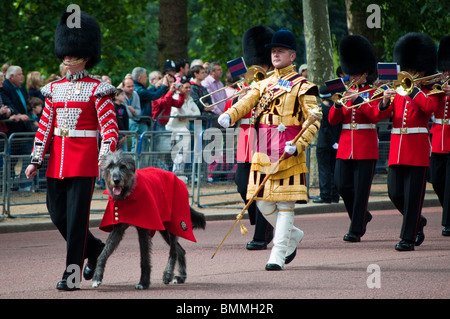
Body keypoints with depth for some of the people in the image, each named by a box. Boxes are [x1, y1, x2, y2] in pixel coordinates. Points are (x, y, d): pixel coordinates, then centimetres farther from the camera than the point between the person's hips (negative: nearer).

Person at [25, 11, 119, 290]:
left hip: (84, 161, -6)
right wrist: (36, 161, 9)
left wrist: (105, 158, -20)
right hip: (57, 161, 6)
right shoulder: (55, 89, 12)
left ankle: (72, 274, -3)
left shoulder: (97, 90, -4)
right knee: (58, 214, 7)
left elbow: (110, 128, -8)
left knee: (77, 216, -6)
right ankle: (93, 247, 32)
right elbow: (45, 127, 14)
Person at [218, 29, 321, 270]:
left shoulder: (303, 86, 0)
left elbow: (314, 120, -6)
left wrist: (298, 145, -20)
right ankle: (293, 235, 29)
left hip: (288, 152, -5)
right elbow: (245, 103, 2)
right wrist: (228, 116, -20)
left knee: (285, 203, -6)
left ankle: (278, 254, -5)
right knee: (263, 202, 6)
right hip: (264, 152, 5)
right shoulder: (263, 84, 16)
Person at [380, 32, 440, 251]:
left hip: (417, 150, -5)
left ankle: (408, 238, -2)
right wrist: (385, 102, -15)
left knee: (412, 196, -6)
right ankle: (417, 222, 26)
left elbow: (431, 107, -21)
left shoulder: (427, 93, 2)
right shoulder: (398, 91, 15)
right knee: (395, 193, 2)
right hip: (397, 150, 5)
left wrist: (413, 89, -17)